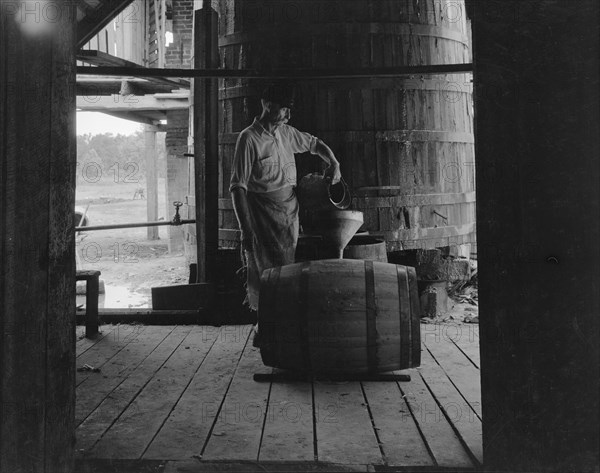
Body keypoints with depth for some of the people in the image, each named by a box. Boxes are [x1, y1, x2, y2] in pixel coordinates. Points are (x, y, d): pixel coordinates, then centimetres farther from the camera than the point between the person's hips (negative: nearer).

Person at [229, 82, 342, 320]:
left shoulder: (287, 133, 10)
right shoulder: (249, 139, -10)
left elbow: (314, 143, 31)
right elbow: (238, 187, -14)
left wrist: (333, 163, 13)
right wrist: (246, 231, -20)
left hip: (290, 219, 7)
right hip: (264, 223, -6)